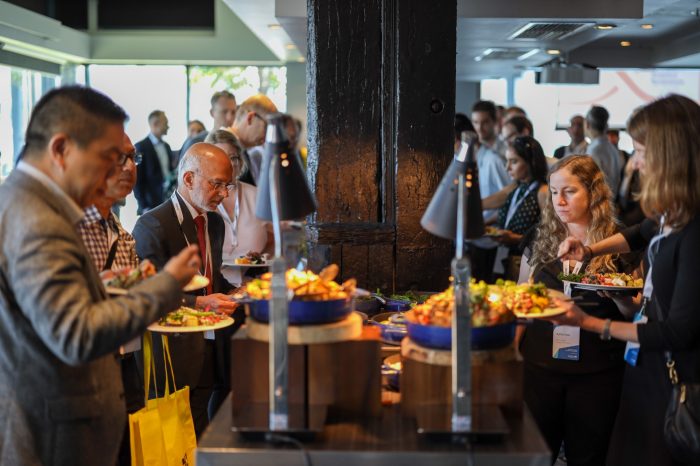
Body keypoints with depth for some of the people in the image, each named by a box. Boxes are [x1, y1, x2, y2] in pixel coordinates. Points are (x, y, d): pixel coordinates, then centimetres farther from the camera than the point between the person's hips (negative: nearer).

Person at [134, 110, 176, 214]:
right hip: (152, 203, -6)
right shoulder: (141, 147, -5)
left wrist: (175, 166, -1)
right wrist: (144, 207, -11)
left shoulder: (166, 146, 15)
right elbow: (137, 179, -7)